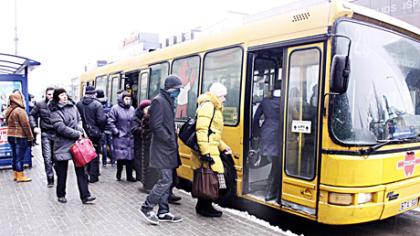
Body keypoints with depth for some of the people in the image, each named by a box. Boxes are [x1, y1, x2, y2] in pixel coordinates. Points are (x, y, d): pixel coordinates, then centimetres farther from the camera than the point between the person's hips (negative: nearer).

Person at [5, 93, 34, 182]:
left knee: (14, 156, 15)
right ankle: (20, 176, 4)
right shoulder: (20, 111, -16)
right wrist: (30, 137, -10)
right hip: (20, 137, -8)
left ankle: (15, 174, 24)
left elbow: (9, 124, 14)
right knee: (19, 157, -2)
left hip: (11, 136, 8)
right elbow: (25, 125, -16)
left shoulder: (8, 110, 10)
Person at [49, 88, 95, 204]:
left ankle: (85, 196, 6)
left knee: (81, 170, 3)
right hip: (63, 145, -4)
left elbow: (79, 120, 15)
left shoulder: (72, 106, 8)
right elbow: (61, 128, -17)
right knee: (62, 172, 9)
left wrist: (80, 130, -4)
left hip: (76, 142, 4)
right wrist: (77, 134, -14)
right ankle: (61, 195, 28)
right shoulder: (55, 111, -8)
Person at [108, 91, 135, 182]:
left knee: (130, 157, 5)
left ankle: (129, 176, 14)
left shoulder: (132, 109, 9)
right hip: (120, 137, -4)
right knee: (120, 157, -1)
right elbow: (110, 121, -8)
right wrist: (116, 131, -12)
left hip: (130, 137, 4)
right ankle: (118, 174, 19)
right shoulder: (115, 108, -6)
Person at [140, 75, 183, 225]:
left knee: (167, 180, 12)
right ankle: (146, 207, 8)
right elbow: (156, 126, -19)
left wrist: (173, 138, 9)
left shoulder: (169, 101, 15)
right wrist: (170, 140, -15)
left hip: (168, 147, 9)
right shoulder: (158, 101, -13)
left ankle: (163, 212, 20)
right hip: (162, 148, -9)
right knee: (166, 180, -7)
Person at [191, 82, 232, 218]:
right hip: (207, 151, -10)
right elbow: (202, 130, -21)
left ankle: (202, 206, 26)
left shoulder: (214, 108, 22)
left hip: (211, 150, 10)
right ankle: (205, 208, 9)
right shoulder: (208, 106, -12)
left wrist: (223, 147, 22)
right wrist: (205, 152, -25)